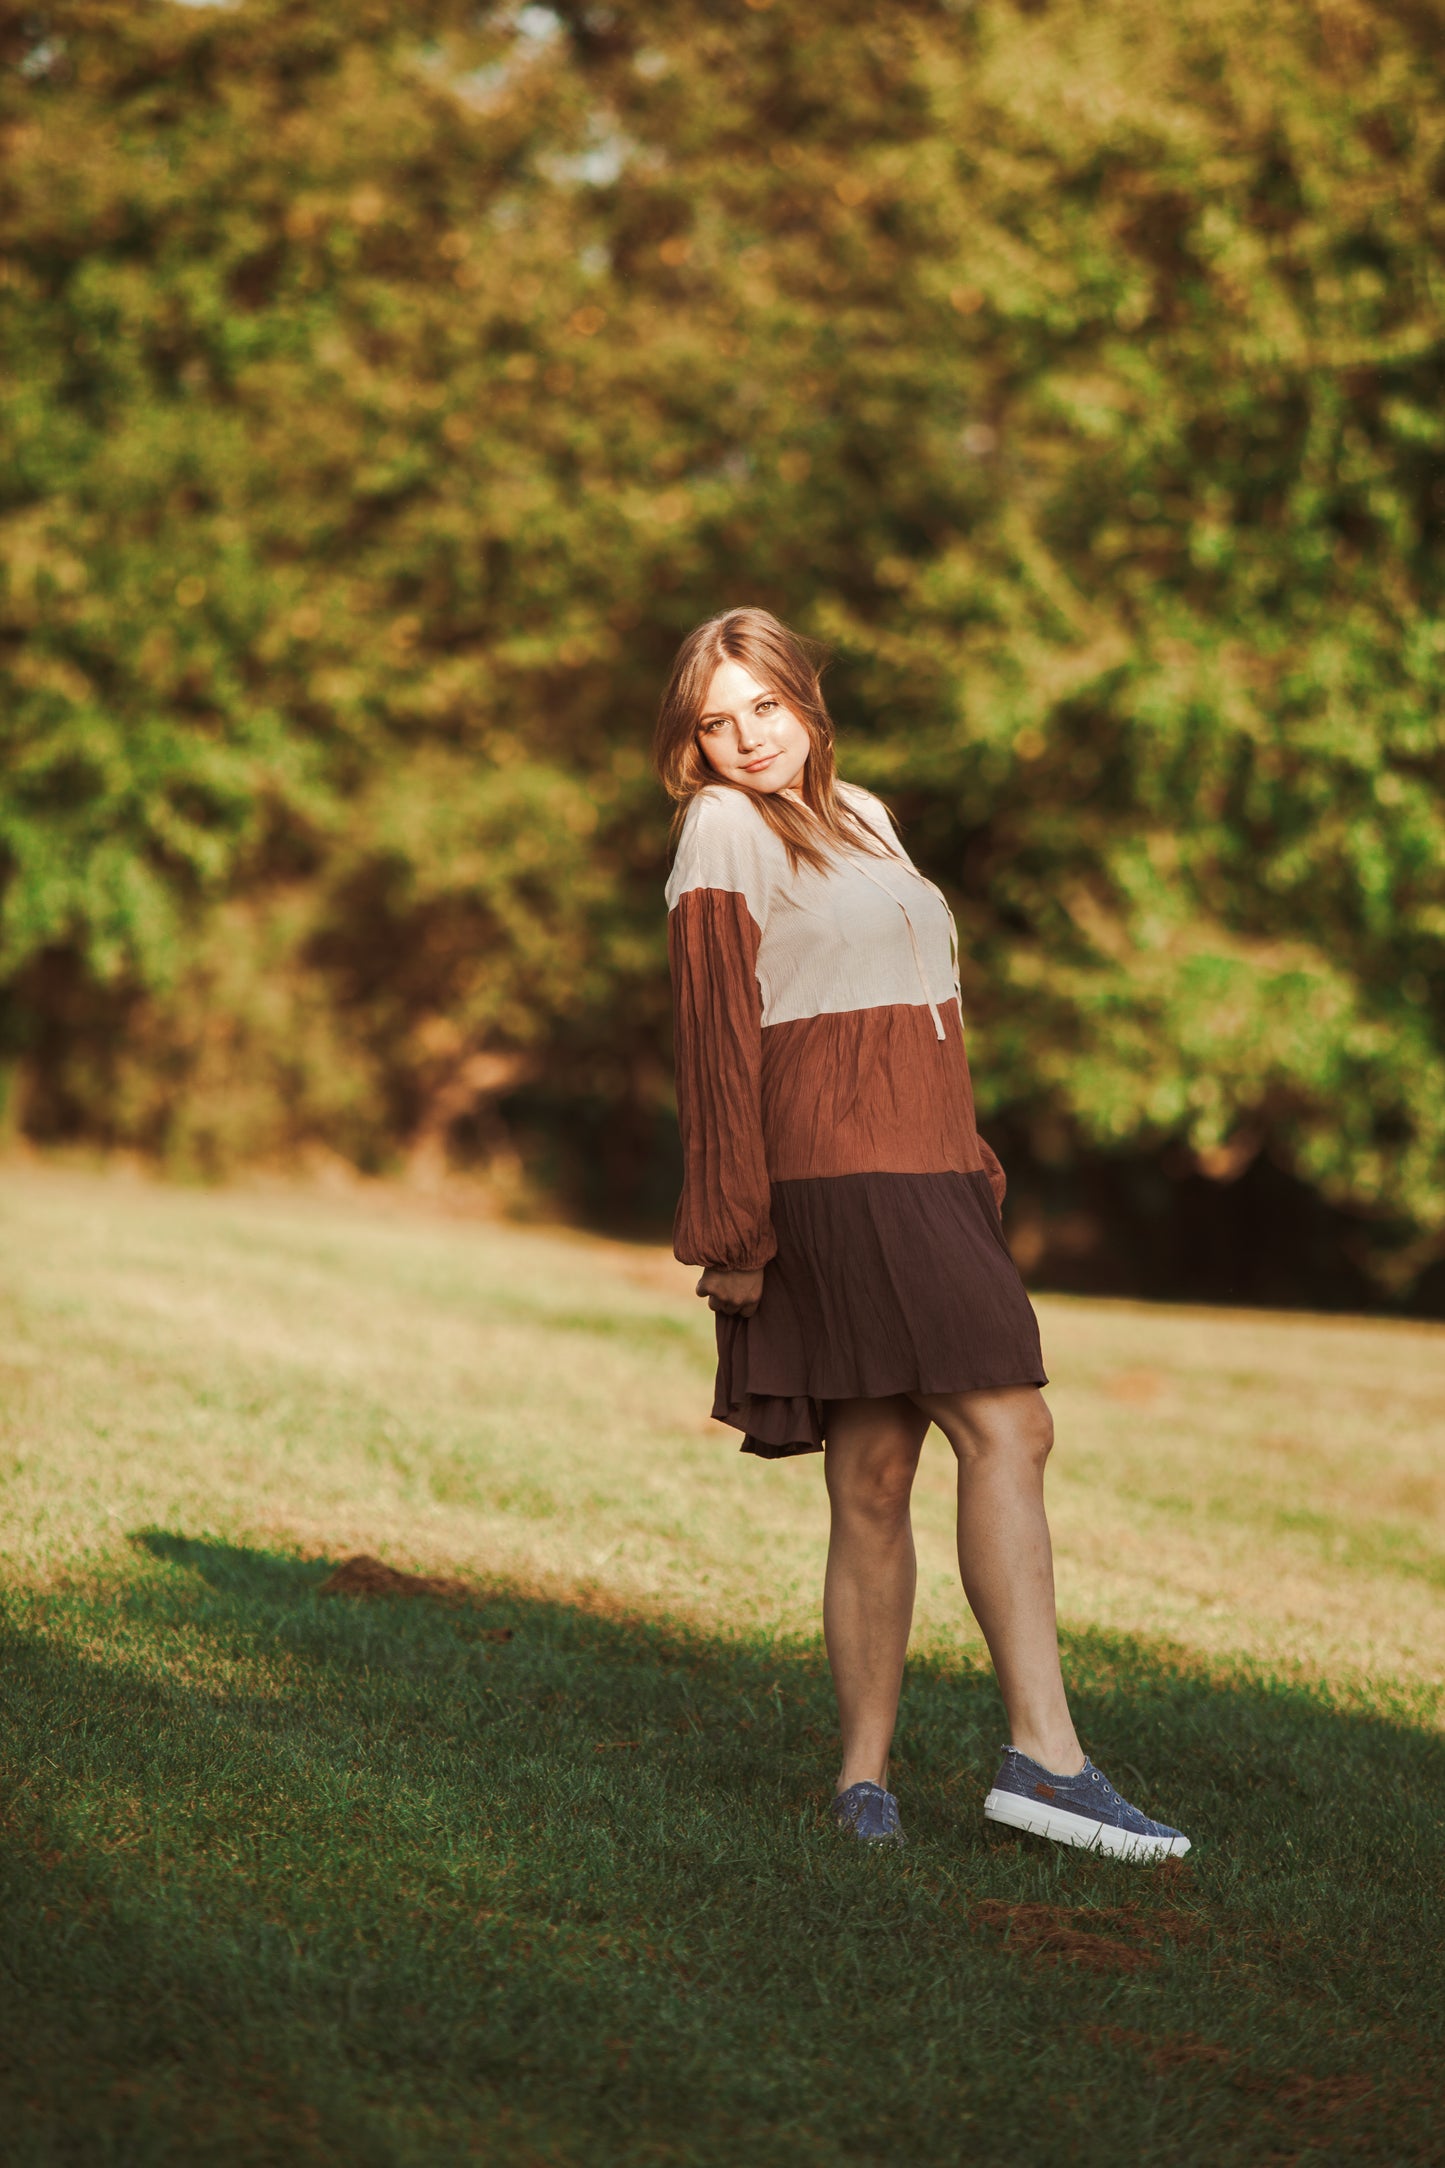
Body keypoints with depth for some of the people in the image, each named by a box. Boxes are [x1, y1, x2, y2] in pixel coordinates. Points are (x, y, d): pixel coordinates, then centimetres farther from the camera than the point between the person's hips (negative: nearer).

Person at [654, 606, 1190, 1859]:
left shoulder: (863, 817, 22)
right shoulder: (722, 831, -1)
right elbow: (717, 1041, -6)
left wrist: (969, 1169, 22)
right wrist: (730, 1230, -9)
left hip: (923, 1172, 7)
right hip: (833, 1170, -7)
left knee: (876, 1475, 2)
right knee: (1008, 1426, -16)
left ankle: (867, 1774, 2)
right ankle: (1046, 1754, -19)